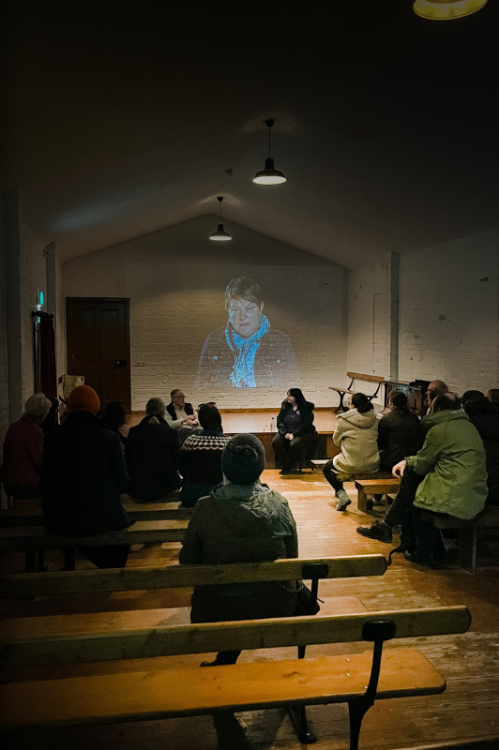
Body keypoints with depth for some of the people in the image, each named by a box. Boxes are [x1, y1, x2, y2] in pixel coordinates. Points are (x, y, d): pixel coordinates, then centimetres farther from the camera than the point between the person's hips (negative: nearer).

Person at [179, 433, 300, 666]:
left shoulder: (204, 509, -18)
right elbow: (292, 561, -3)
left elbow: (187, 562, -5)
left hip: (216, 614, 1)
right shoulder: (280, 505, -15)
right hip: (274, 609, -1)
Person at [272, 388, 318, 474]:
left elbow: (305, 425, -12)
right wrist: (285, 433, -13)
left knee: (295, 444, -35)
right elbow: (279, 421, 4)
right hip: (287, 432, 4)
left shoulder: (306, 407, -4)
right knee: (276, 441, -25)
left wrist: (294, 434, -21)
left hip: (303, 433, -4)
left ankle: (287, 468, -13)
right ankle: (285, 466, -20)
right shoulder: (285, 406, 10)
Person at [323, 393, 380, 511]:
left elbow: (336, 440, 2)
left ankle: (342, 495, 0)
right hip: (373, 467, 5)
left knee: (327, 469, 19)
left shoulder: (344, 420, -9)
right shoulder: (373, 419, 3)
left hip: (352, 465, -5)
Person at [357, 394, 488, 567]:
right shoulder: (467, 425, 15)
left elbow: (421, 465, -3)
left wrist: (407, 461, 17)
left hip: (456, 499, -9)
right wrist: (408, 462, 17)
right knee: (409, 474, 16)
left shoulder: (439, 429, -13)